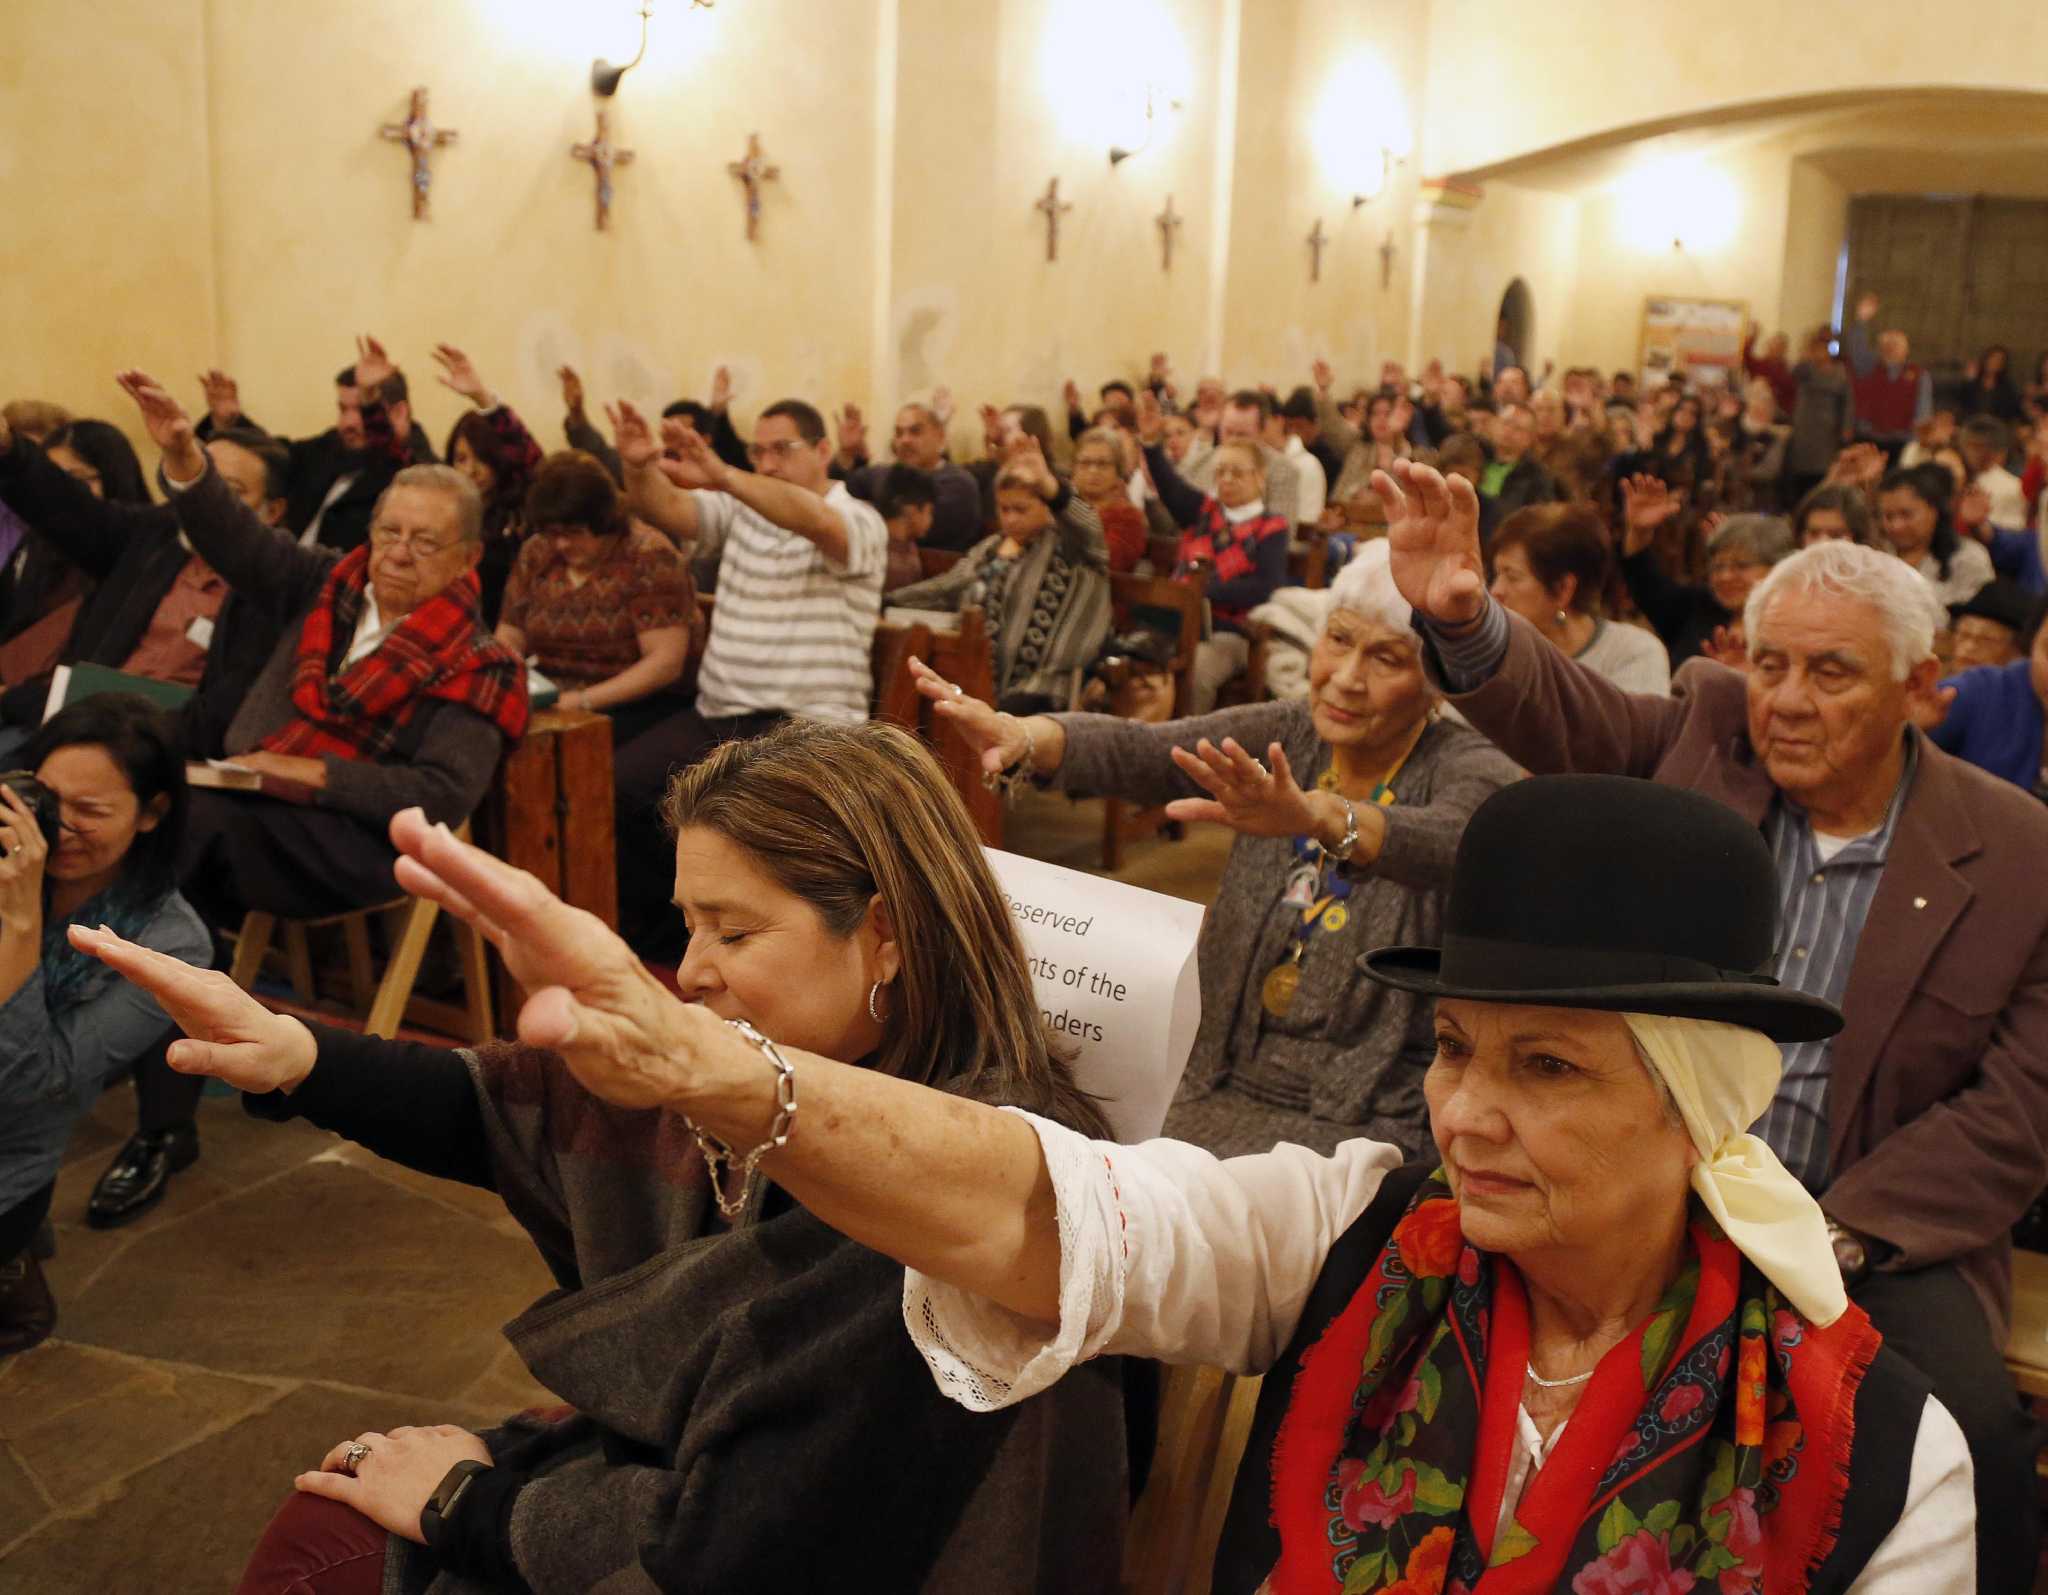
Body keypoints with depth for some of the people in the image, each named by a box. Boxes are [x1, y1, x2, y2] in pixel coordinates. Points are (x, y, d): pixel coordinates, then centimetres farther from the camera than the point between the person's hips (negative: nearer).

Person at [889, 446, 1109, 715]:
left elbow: (1088, 527, -22)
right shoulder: (989, 548, 22)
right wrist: (885, 602, 8)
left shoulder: (1065, 545, 0)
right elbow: (946, 589, 21)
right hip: (977, 677, 7)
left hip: (1036, 685, -7)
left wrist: (1051, 488, -44)